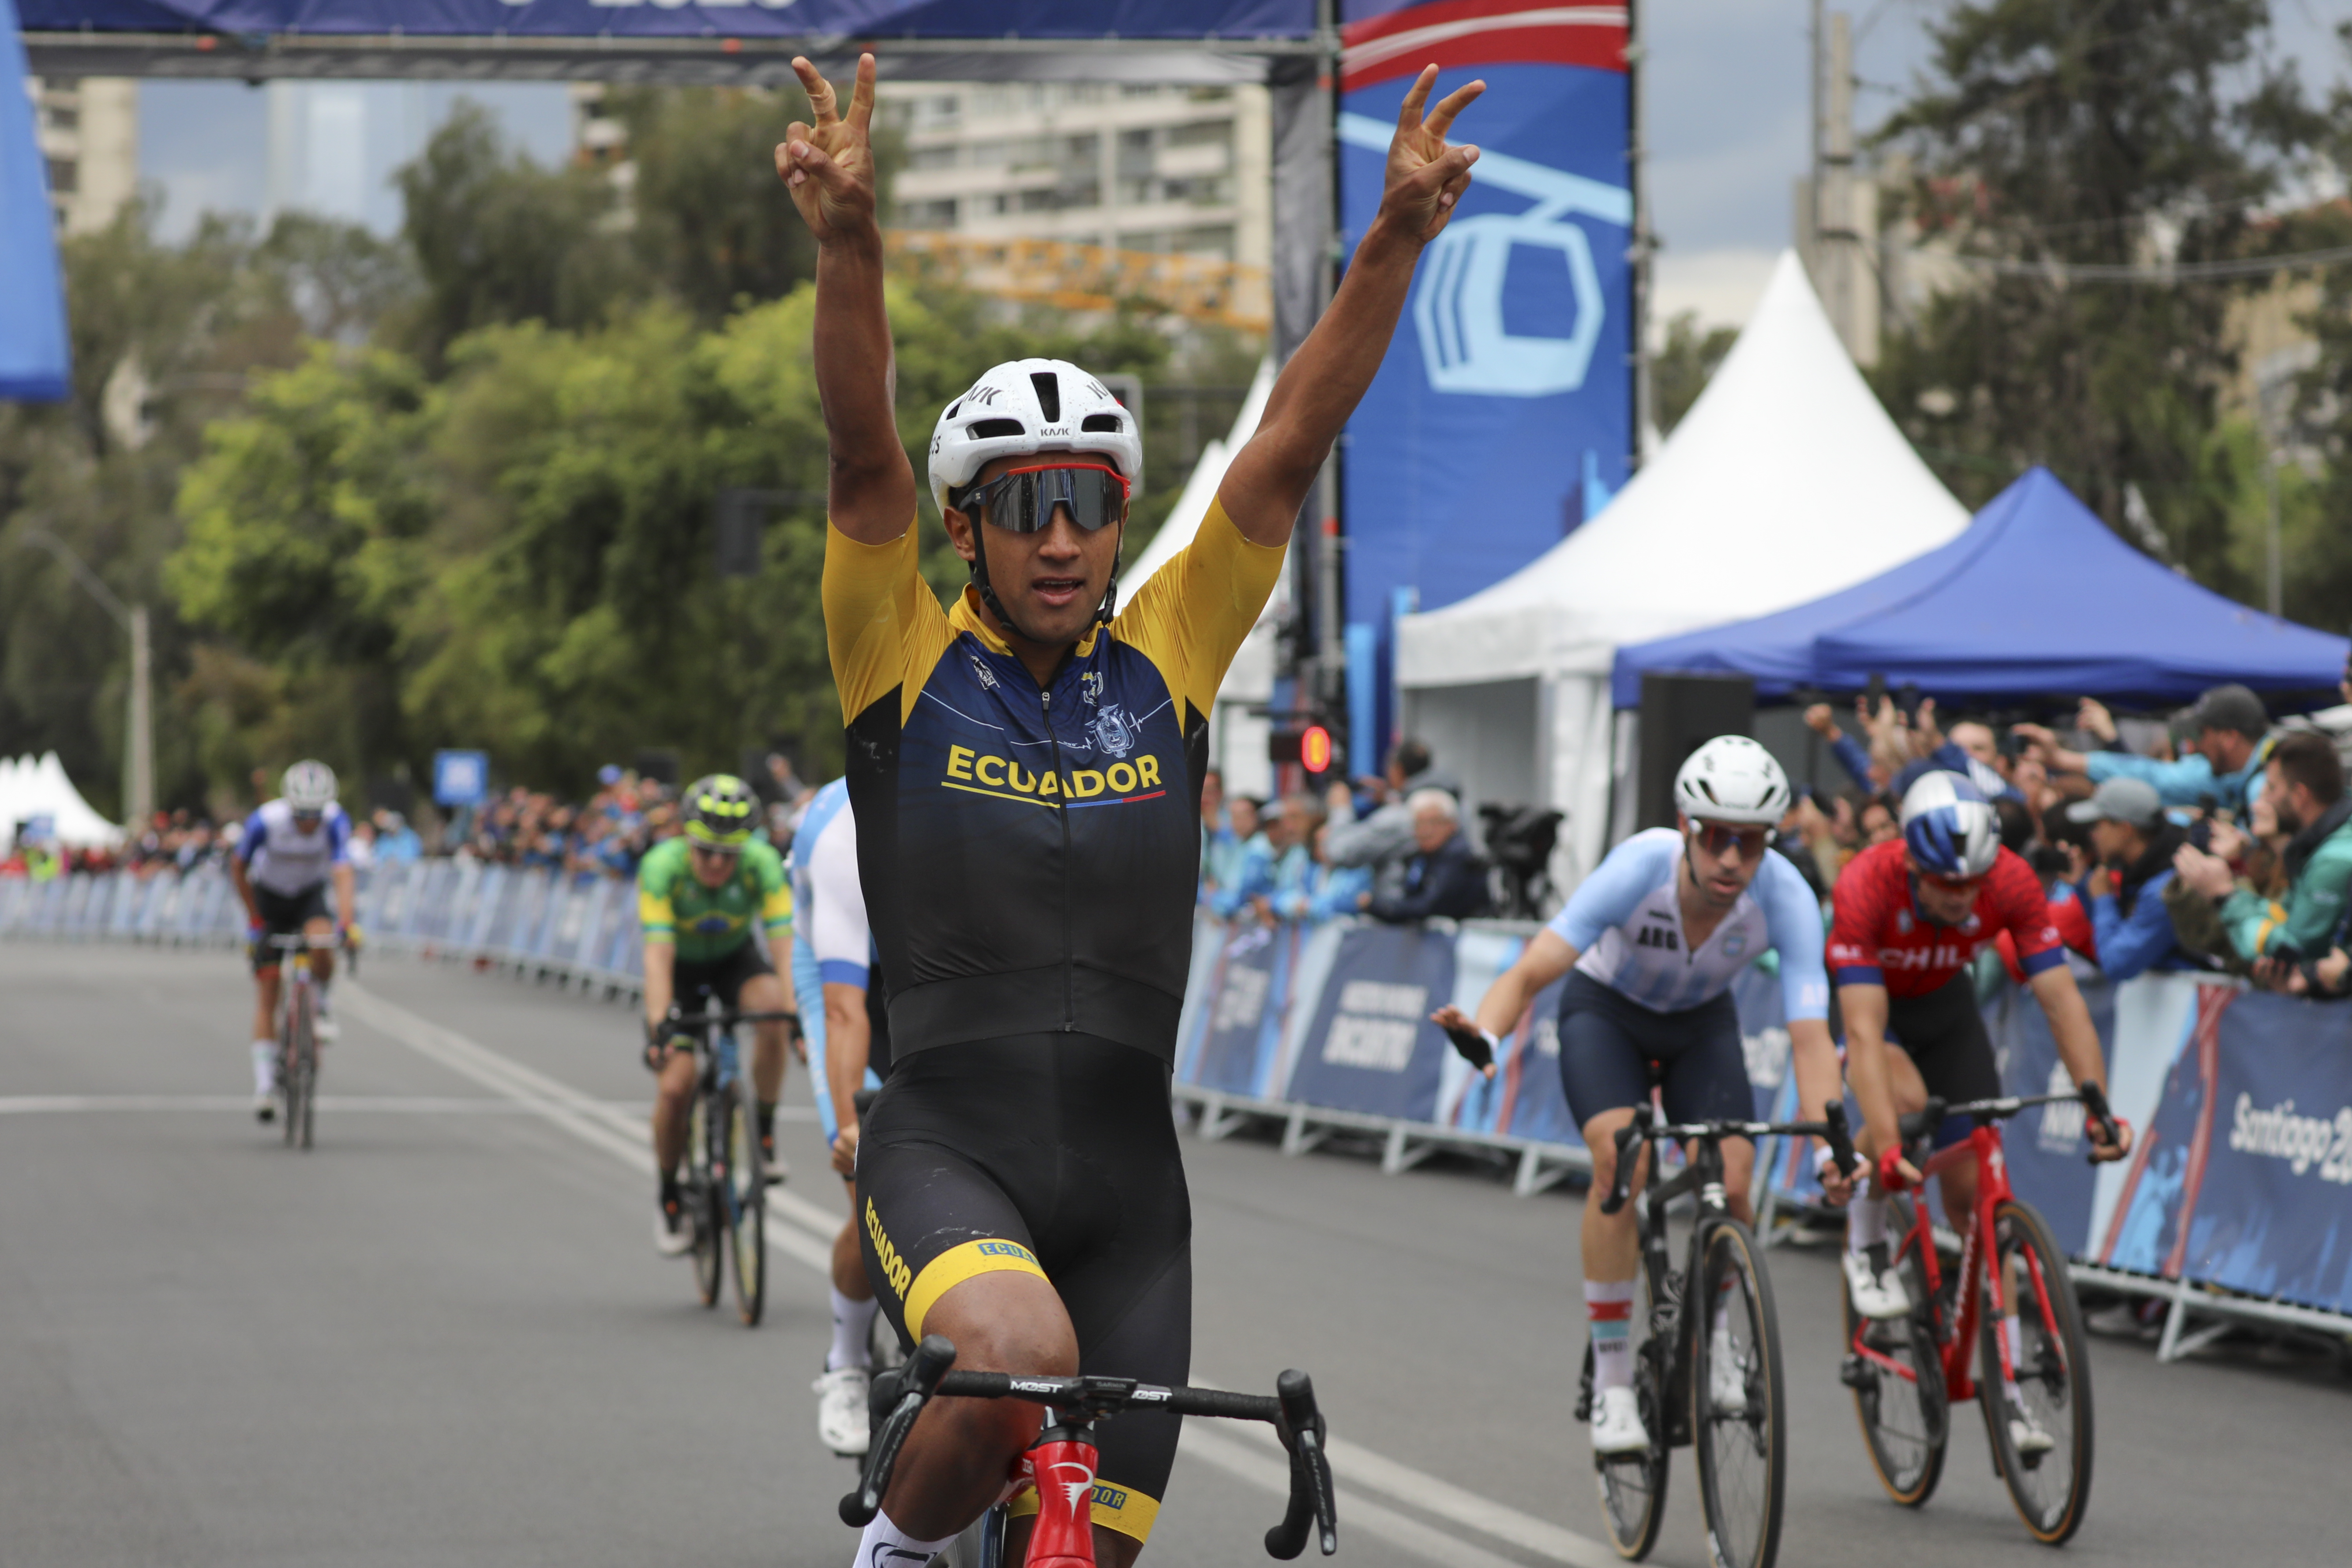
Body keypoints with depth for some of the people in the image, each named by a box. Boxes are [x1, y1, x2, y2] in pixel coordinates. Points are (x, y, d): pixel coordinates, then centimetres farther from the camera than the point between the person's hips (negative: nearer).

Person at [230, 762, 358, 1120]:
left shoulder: (335, 821, -28)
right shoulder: (266, 820, -28)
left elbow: (343, 874, -37)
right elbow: (238, 868, -12)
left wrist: (345, 922, -51)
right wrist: (254, 920, -9)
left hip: (310, 896, 0)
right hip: (270, 899, 0)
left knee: (322, 943, -34)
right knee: (266, 992, -9)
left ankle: (321, 1007, -4)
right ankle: (264, 1085, -8)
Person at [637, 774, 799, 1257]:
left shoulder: (763, 863, -30)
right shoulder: (662, 865, -32)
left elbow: (786, 943, -35)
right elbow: (658, 953, -37)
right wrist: (659, 1025, -49)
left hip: (737, 957, 1)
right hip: (682, 964, 0)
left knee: (772, 1011, -33)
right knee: (675, 1085, -16)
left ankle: (764, 1130, -11)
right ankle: (669, 1198, 9)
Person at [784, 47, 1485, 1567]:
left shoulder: (1167, 662, 6)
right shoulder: (904, 661, 1)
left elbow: (1292, 448, -2)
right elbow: (865, 453, -15)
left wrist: (1397, 239, -14)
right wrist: (848, 239, -31)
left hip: (1126, 1177, 3)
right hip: (947, 1145, -3)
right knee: (1022, 1360, -34)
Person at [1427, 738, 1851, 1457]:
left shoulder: (1785, 897, -32)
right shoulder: (1638, 869, -36)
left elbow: (1811, 1037, -35)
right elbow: (1529, 972, -39)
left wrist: (1830, 1150, -49)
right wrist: (1482, 1036, -60)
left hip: (1701, 1021, 2)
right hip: (1606, 1008, -2)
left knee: (1731, 1182, -16)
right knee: (1620, 1157, -27)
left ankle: (1711, 1336, 16)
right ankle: (1612, 1380, -16)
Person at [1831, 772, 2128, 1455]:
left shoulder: (2012, 883, -30)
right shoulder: (1866, 887, -38)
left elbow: (2062, 1000, -29)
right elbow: (1865, 1032, -43)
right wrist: (1887, 1146, -52)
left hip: (1943, 1002, 3)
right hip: (1862, 996, -3)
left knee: (1974, 1192, -5)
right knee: (1904, 1099, -35)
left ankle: (2005, 1390, 1)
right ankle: (1866, 1246, -8)